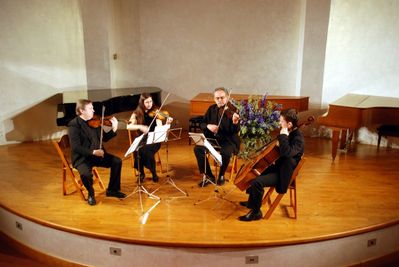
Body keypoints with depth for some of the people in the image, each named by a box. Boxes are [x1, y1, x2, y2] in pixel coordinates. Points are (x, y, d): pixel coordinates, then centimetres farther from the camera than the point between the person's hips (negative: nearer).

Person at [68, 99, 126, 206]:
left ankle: (112, 189, 11)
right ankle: (91, 194, 3)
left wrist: (114, 129, -3)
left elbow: (104, 138, 12)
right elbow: (76, 147, -21)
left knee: (117, 161, -6)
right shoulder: (74, 125, -13)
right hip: (82, 157, -6)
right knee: (86, 174, -32)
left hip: (97, 154, 6)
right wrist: (93, 152, -28)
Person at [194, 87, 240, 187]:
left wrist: (235, 122, -40)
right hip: (212, 138, 4)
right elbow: (201, 124, 8)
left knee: (226, 153, -34)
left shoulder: (232, 110, -9)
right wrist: (208, 126, -15)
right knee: (198, 149, -19)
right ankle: (209, 176, -3)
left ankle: (221, 175, -3)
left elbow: (235, 131, -18)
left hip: (228, 140, -4)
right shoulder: (211, 109, 5)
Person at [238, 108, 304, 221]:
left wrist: (283, 136, -31)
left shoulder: (298, 138, -22)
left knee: (257, 182, -26)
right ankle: (251, 202, 34)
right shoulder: (289, 133, 5)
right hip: (278, 166, 10)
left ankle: (255, 212, -6)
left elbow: (287, 152, -41)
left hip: (284, 173, -10)